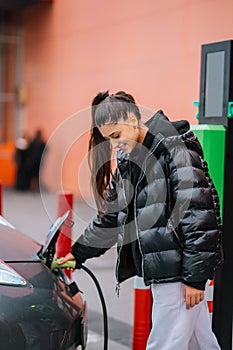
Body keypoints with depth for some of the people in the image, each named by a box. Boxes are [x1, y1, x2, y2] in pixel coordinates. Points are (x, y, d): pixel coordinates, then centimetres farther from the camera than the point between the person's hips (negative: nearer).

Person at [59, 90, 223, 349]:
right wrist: (78, 253, 22)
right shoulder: (127, 162, 13)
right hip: (160, 270, 8)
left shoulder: (176, 151, -13)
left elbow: (199, 217, -17)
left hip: (178, 271, -8)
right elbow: (111, 215, 23)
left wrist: (195, 276, -18)